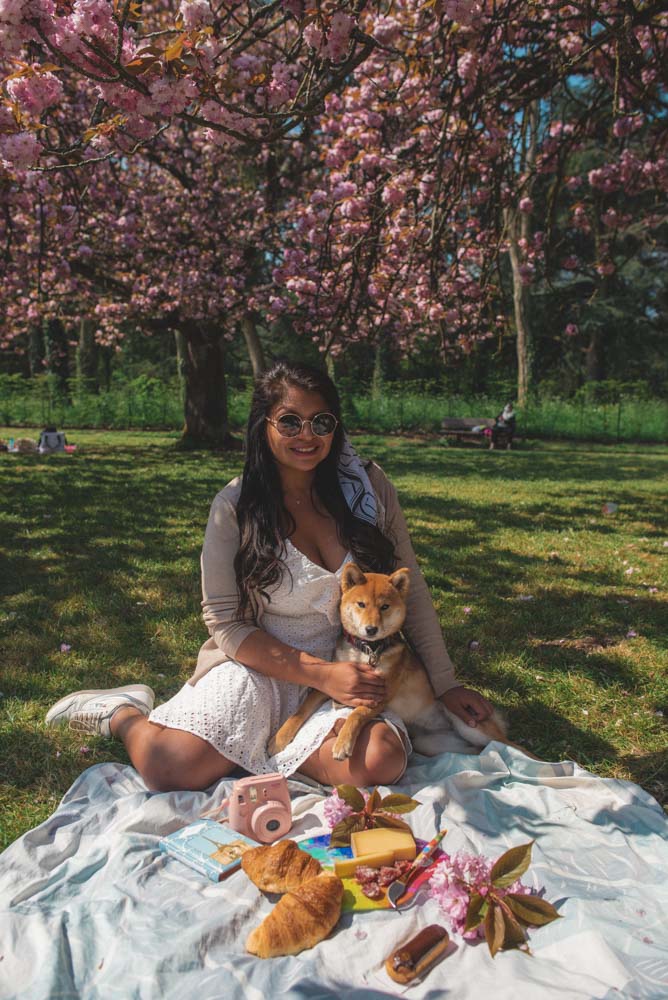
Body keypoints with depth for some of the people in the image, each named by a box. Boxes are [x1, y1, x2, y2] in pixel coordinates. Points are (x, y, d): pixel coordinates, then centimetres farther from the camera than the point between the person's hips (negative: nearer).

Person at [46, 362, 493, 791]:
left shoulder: (368, 484, -3)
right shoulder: (235, 506, -9)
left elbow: (410, 589, 4)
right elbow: (226, 622, -8)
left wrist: (446, 683, 3)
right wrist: (321, 674, -17)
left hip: (352, 670, 3)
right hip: (258, 667, -2)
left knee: (381, 761, -27)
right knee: (168, 767, -23)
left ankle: (261, 747, 1)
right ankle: (126, 713, 14)